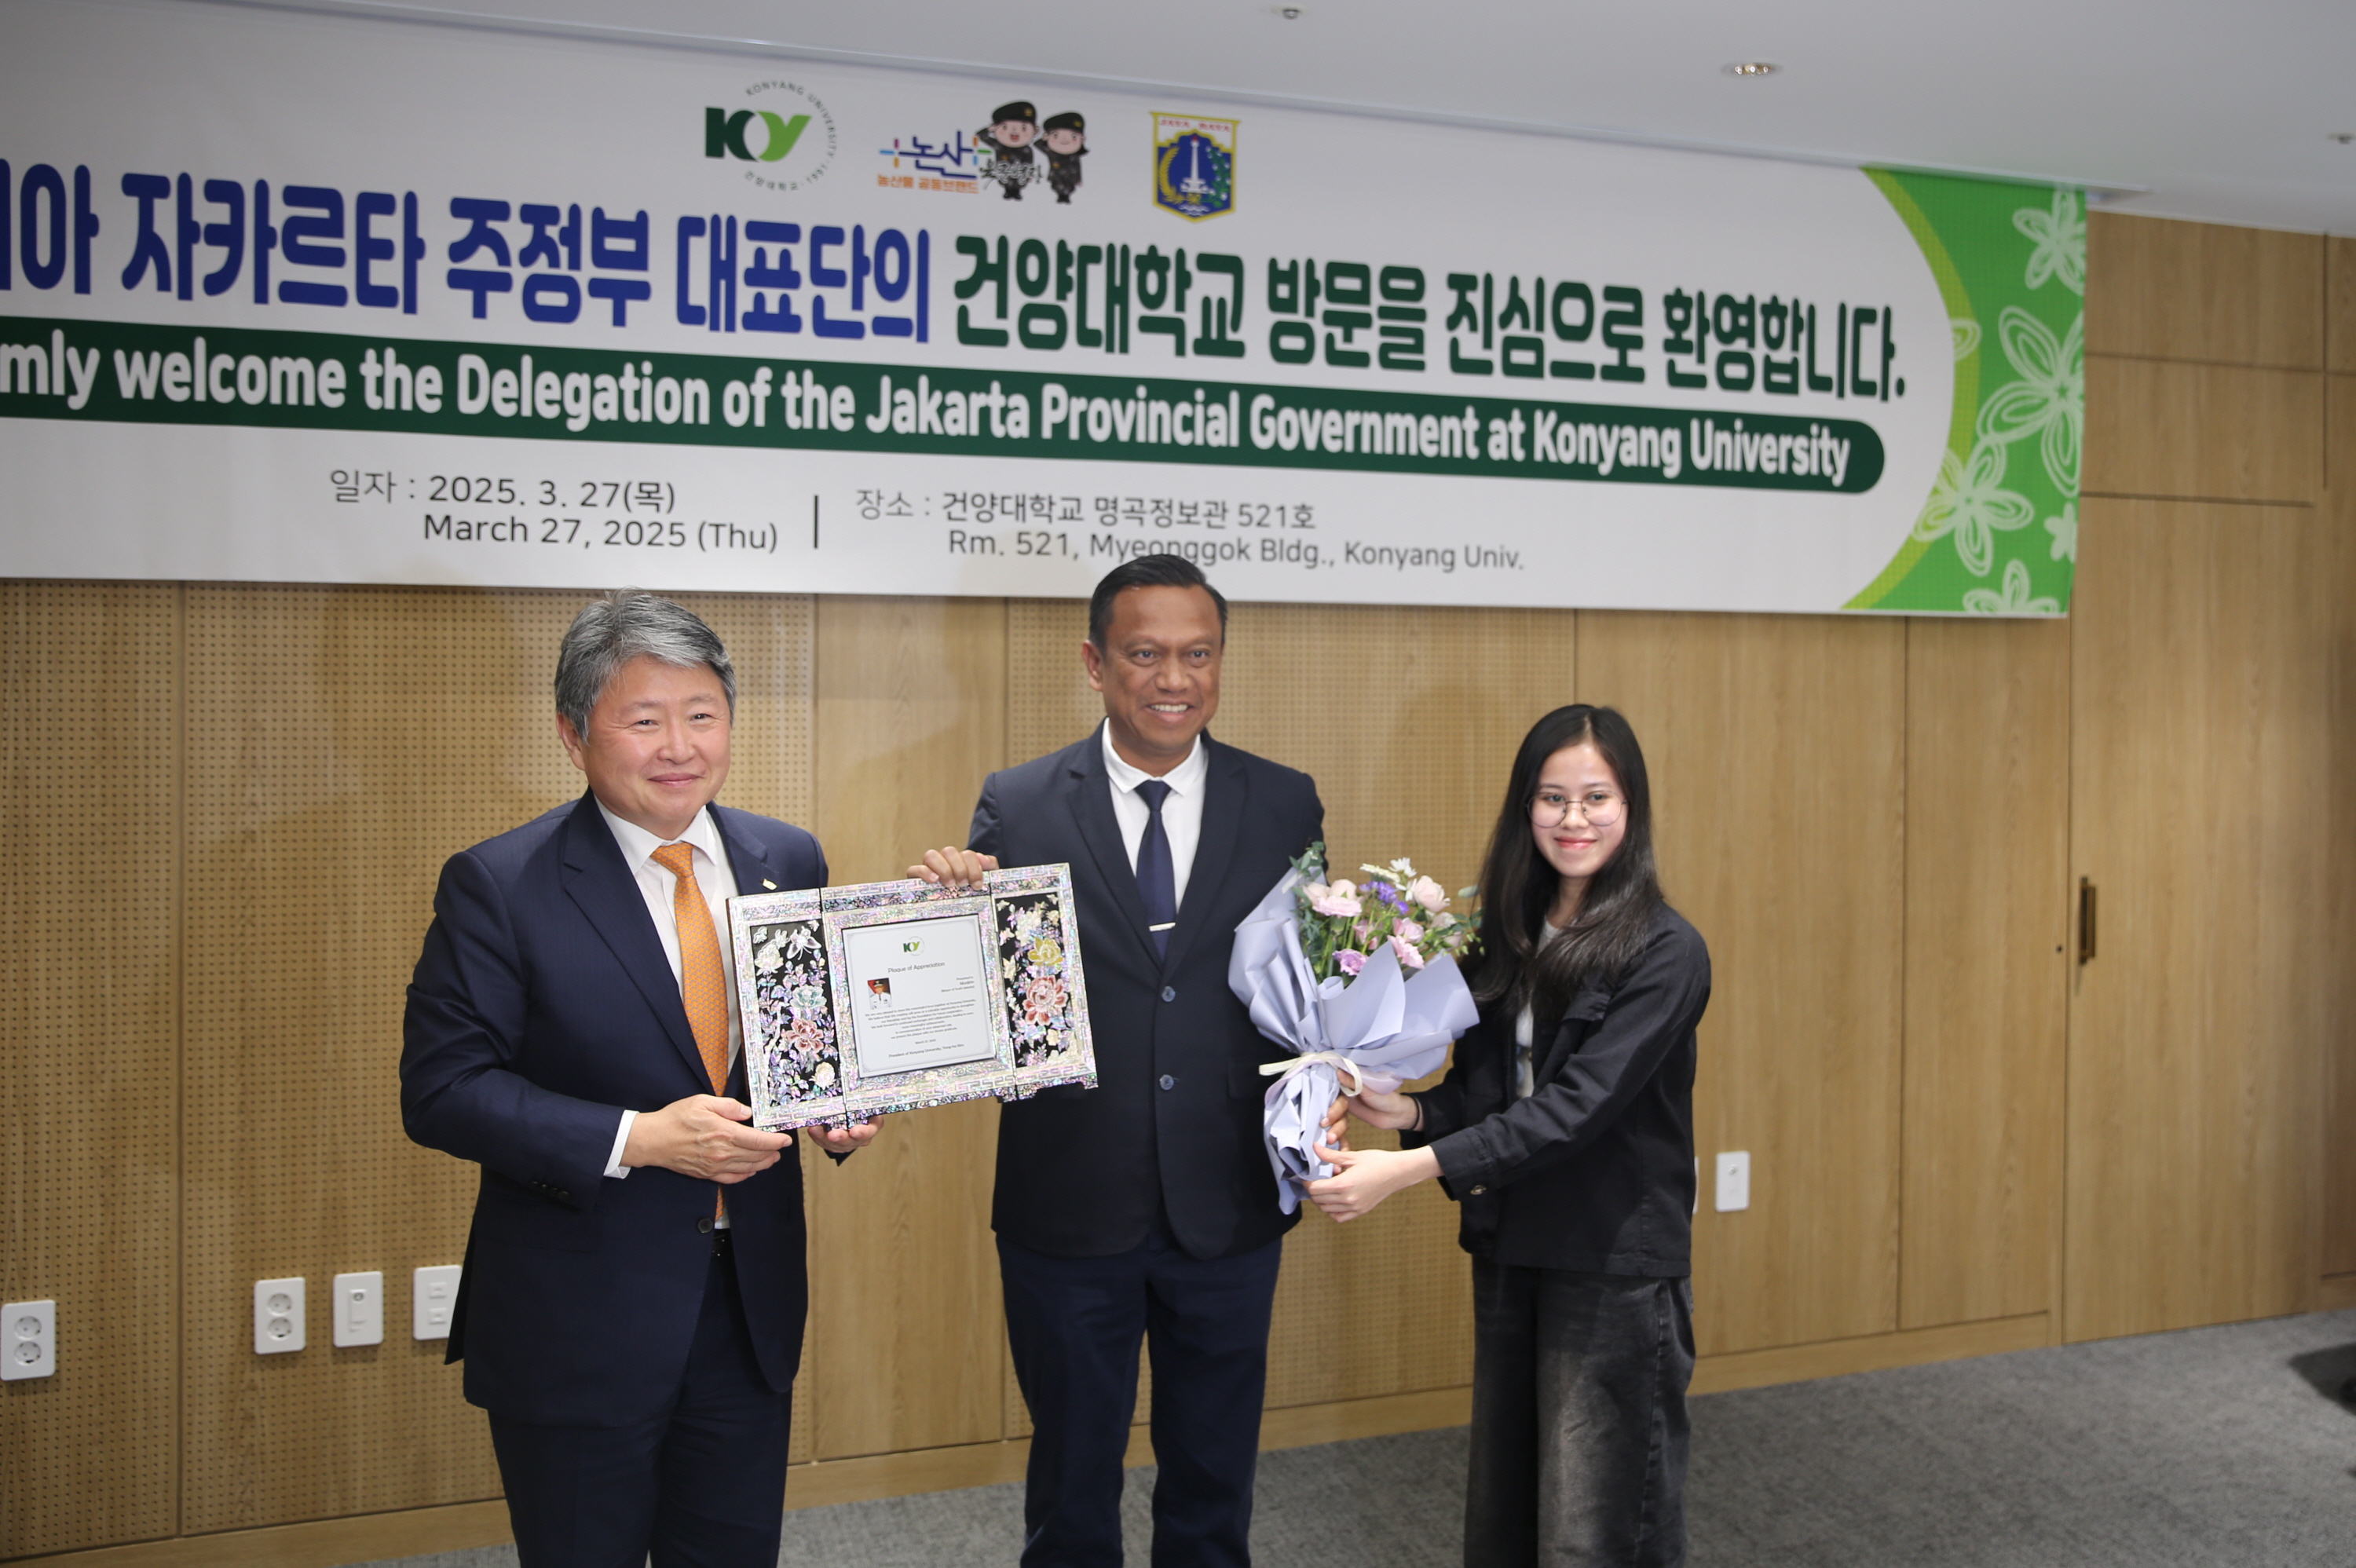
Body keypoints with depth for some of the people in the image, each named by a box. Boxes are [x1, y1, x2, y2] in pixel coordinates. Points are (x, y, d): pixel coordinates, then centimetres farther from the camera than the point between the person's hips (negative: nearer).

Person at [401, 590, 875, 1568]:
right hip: (576, 1329, -4)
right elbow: (441, 1090, -15)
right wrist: (638, 1138, -23)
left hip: (751, 1305, 4)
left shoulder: (788, 862, 2)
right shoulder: (497, 886, -11)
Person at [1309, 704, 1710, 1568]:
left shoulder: (1666, 953, -13)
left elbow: (1578, 1105, -21)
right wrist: (1411, 1112, -10)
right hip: (1508, 1253, 6)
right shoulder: (1505, 936, 7)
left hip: (1613, 1268, -6)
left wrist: (1409, 1168, -26)